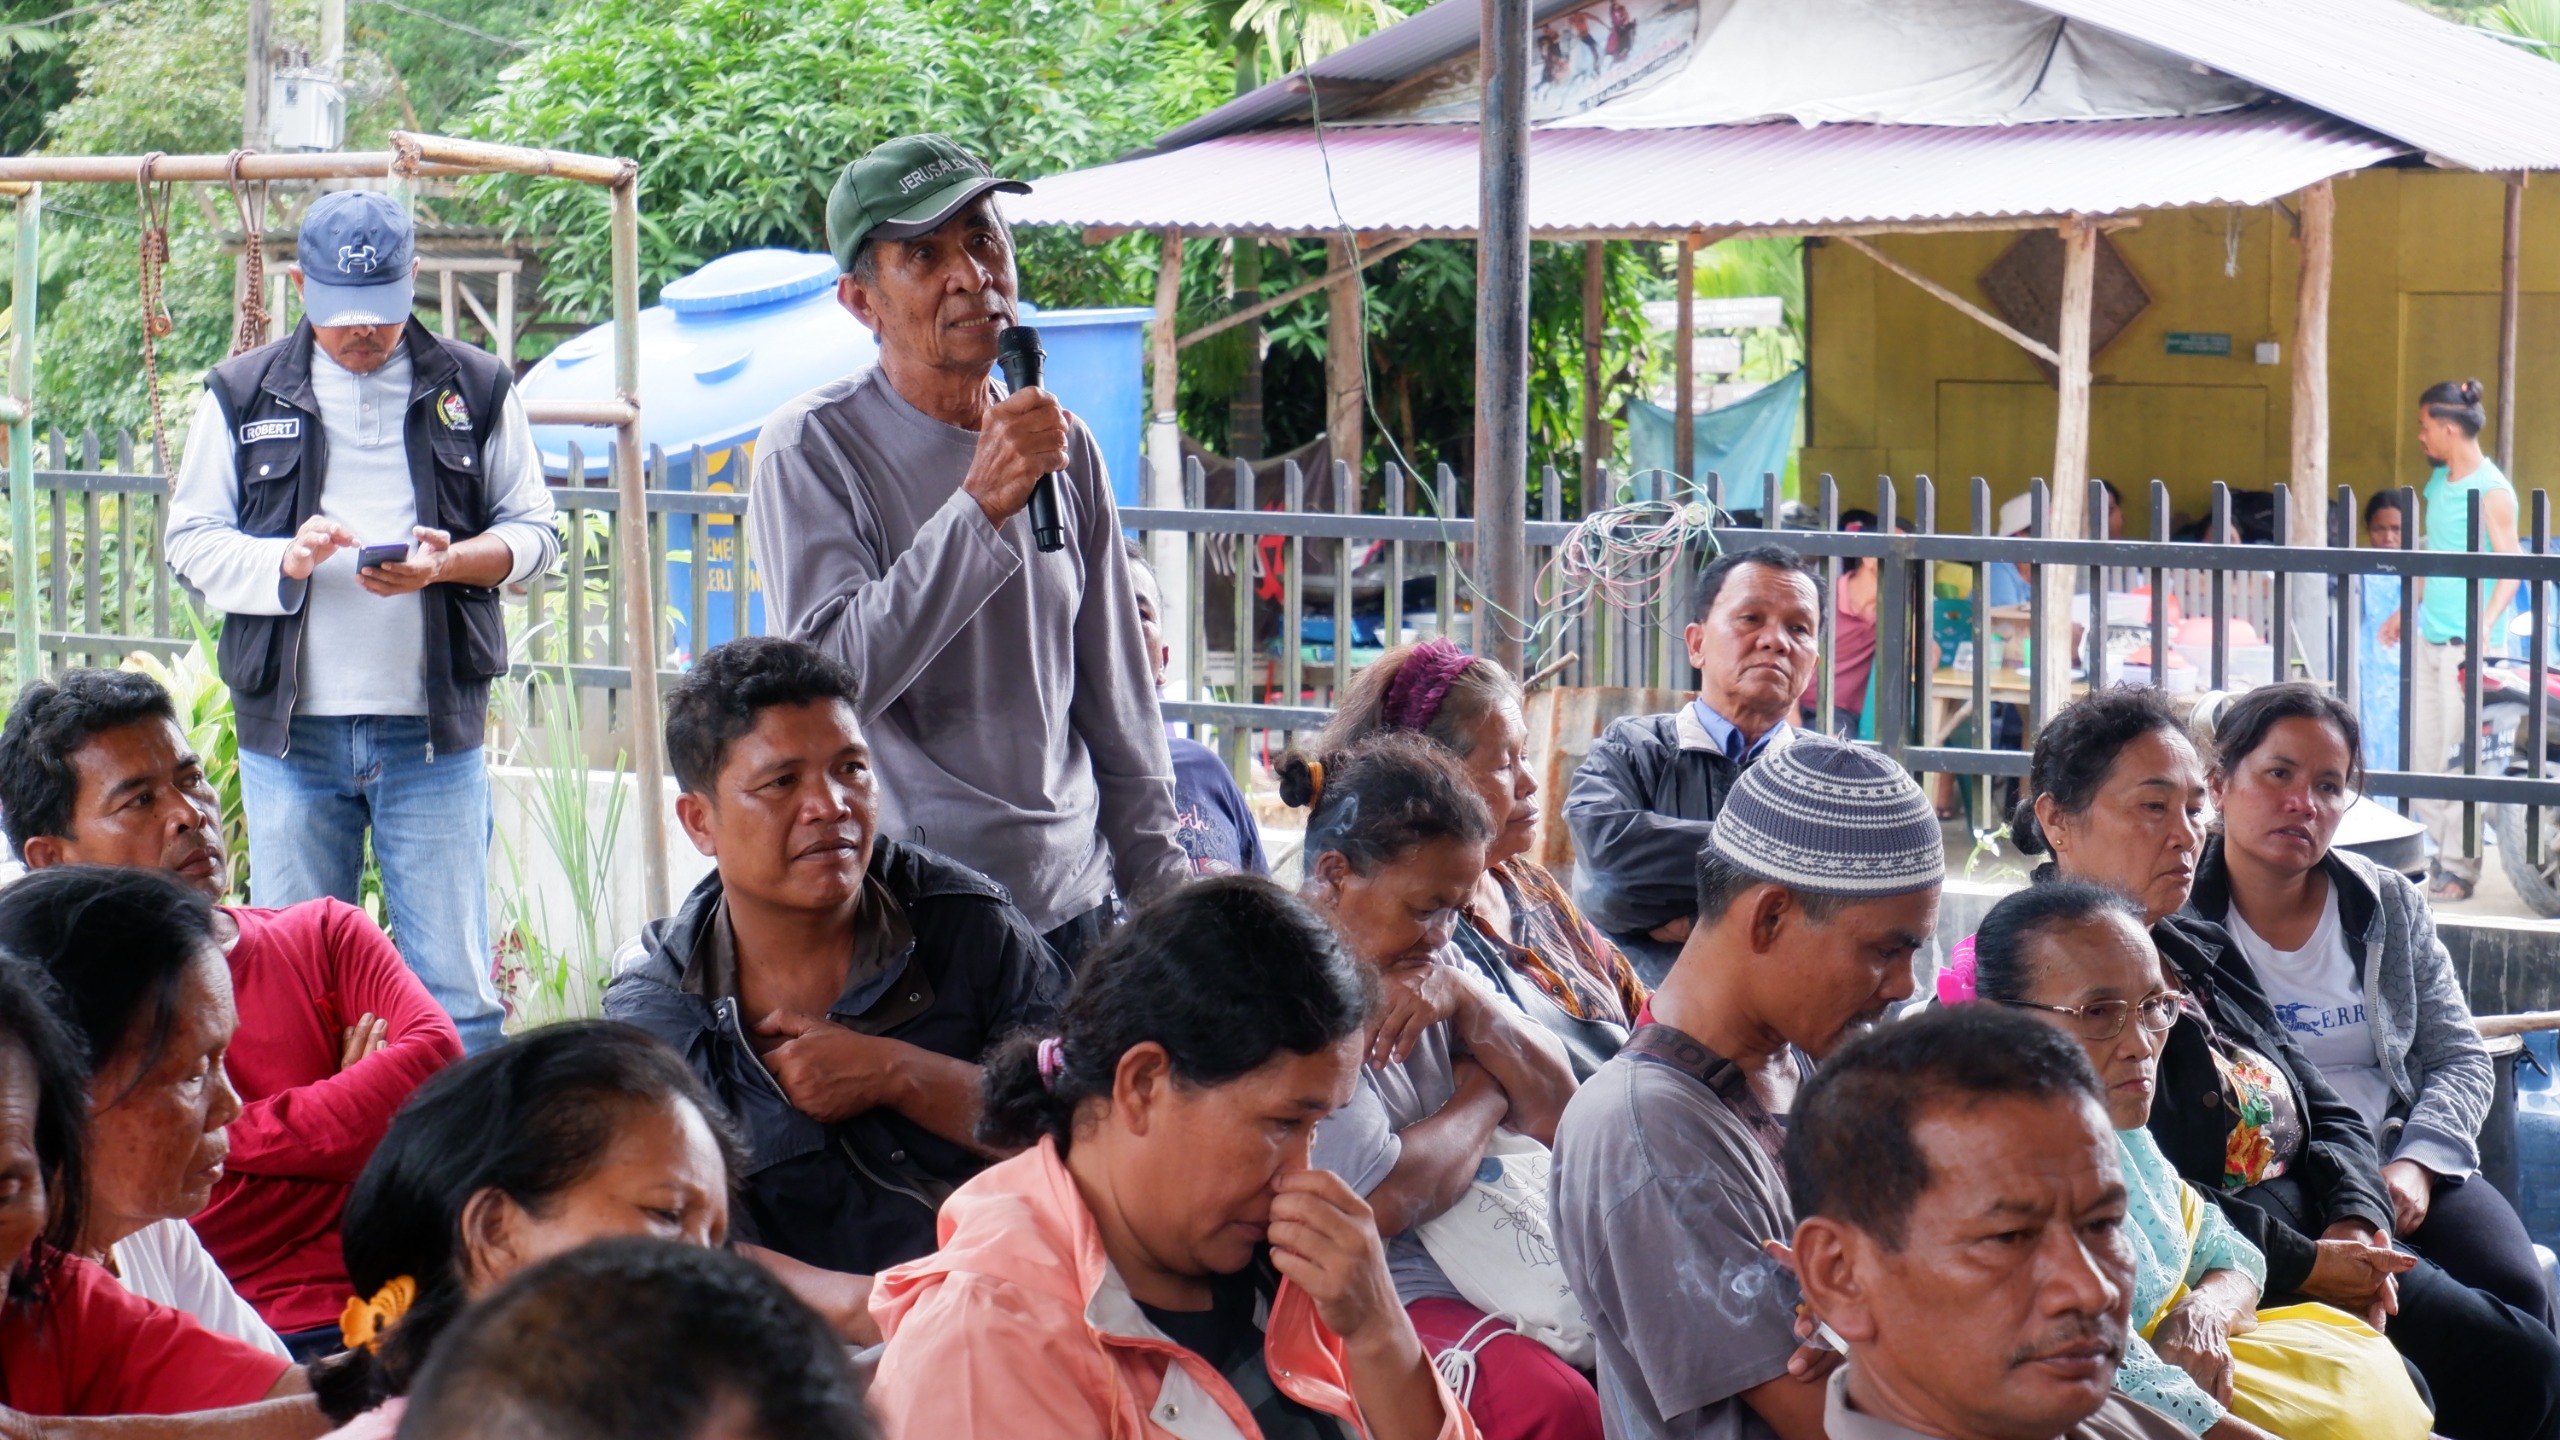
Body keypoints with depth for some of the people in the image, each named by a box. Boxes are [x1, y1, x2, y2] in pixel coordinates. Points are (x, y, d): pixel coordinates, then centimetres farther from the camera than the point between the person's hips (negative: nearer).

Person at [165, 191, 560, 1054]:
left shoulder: (474, 389, 8)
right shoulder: (244, 394, 8)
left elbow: (533, 531, 8)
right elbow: (191, 539, 7)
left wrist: (447, 562, -13)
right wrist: (285, 557, -13)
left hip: (433, 725, -1)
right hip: (290, 728, 1)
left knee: (453, 980, 0)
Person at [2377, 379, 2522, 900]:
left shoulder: (2491, 491, -13)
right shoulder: (2439, 481, 12)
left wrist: (2484, 627, -30)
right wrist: (2407, 610, 29)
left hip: (2465, 643, -8)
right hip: (2430, 638, 8)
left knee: (2457, 759, -6)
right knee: (2424, 752, 10)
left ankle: (2459, 871, 0)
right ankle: (2435, 853, 19)